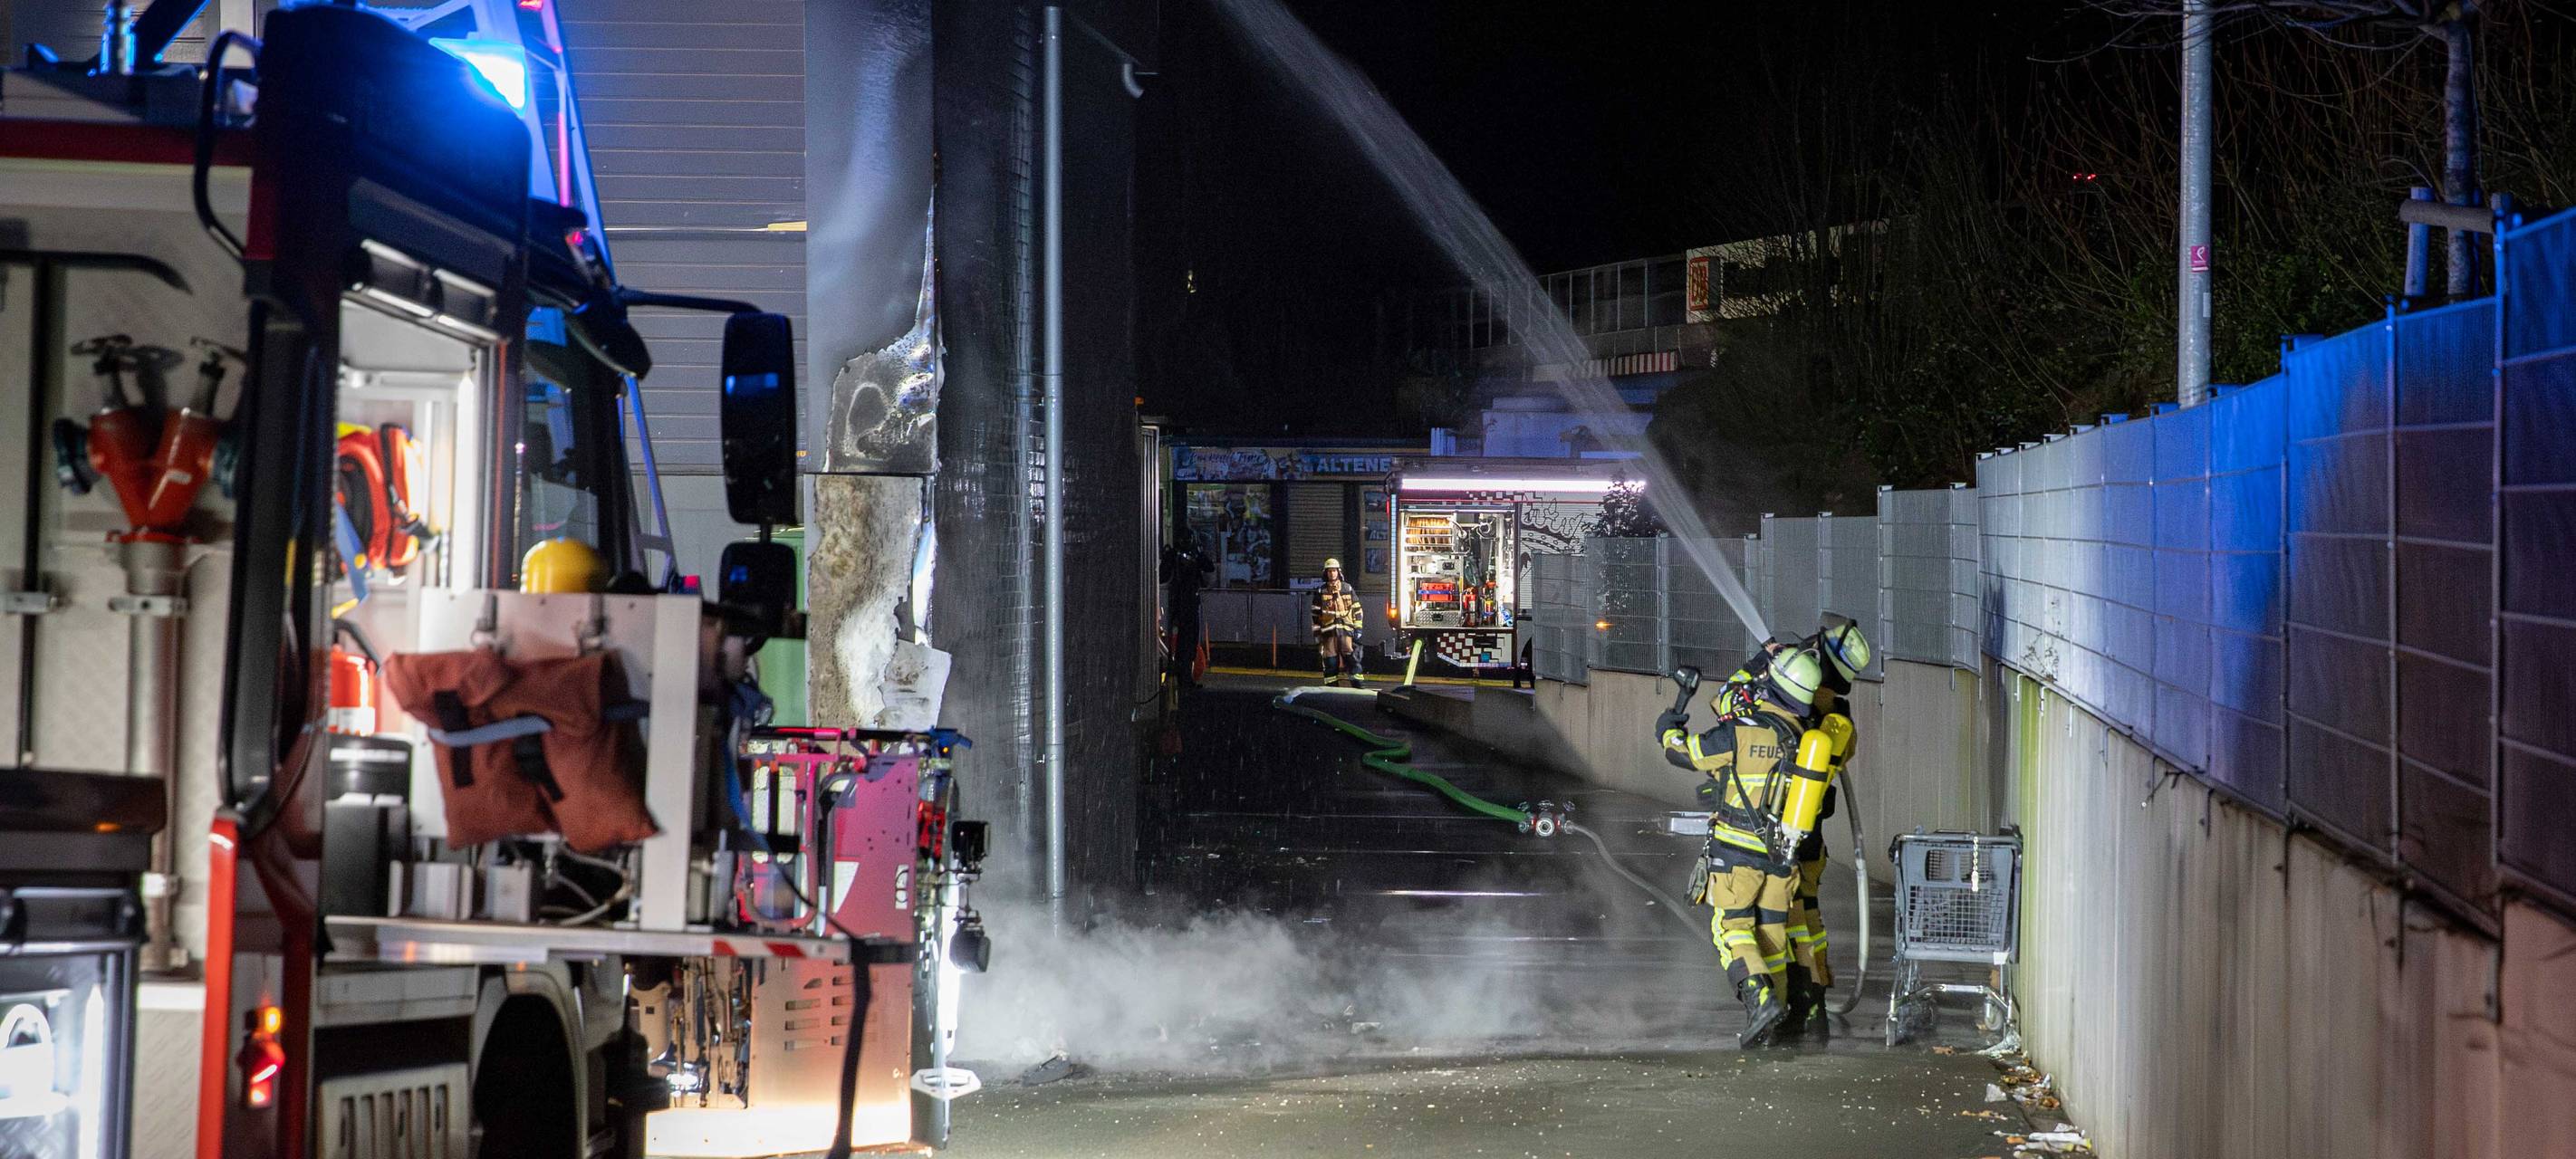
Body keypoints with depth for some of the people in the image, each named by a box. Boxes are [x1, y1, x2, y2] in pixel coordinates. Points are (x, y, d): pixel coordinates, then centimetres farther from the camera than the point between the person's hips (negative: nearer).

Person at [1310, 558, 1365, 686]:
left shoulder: (1348, 589, 11)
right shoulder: (1320, 592, 9)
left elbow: (1357, 611, 11)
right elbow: (1315, 615, 8)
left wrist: (1358, 631, 3)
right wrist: (1317, 636, 2)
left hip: (1346, 631, 0)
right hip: (1329, 632, 0)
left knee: (1352, 659, -10)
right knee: (1330, 663, 0)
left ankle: (1358, 686, -11)